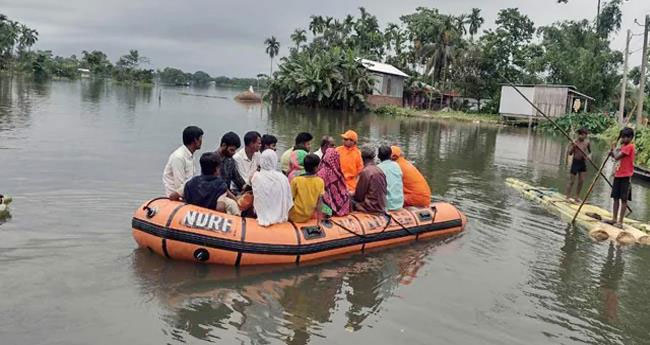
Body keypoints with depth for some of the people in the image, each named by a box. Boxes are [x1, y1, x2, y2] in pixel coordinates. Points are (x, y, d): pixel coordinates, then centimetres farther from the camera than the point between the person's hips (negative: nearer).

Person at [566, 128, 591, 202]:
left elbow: (589, 152, 19)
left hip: (583, 162, 5)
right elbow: (570, 153, -14)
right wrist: (573, 147, -29)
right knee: (572, 181, -3)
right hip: (576, 162, -5)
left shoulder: (586, 142, 4)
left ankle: (577, 197, 18)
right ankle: (568, 197, 2)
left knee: (581, 181, 7)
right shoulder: (574, 142, -8)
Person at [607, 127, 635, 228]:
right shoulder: (623, 146, 14)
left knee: (623, 199, -3)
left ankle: (620, 221, 0)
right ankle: (614, 219, 18)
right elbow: (617, 156, 17)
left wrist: (614, 151, -2)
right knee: (616, 198, 11)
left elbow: (617, 156, -21)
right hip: (618, 175, 9)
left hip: (625, 176, -9)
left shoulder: (630, 146, -14)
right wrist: (613, 152, 0)